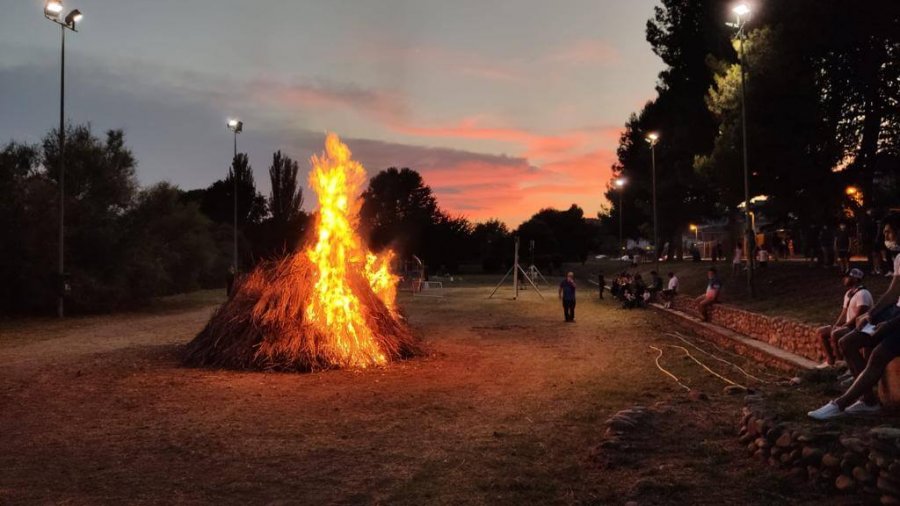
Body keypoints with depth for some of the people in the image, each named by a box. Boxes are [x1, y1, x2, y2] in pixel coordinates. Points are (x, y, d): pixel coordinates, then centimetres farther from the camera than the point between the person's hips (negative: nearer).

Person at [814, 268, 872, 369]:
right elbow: (844, 313, 17)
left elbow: (858, 316, -24)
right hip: (848, 326, 10)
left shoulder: (862, 294, -17)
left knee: (835, 334, -34)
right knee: (820, 331, 6)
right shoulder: (848, 293, 14)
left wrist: (843, 326, -19)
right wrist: (835, 326, 1)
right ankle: (830, 361, 4)